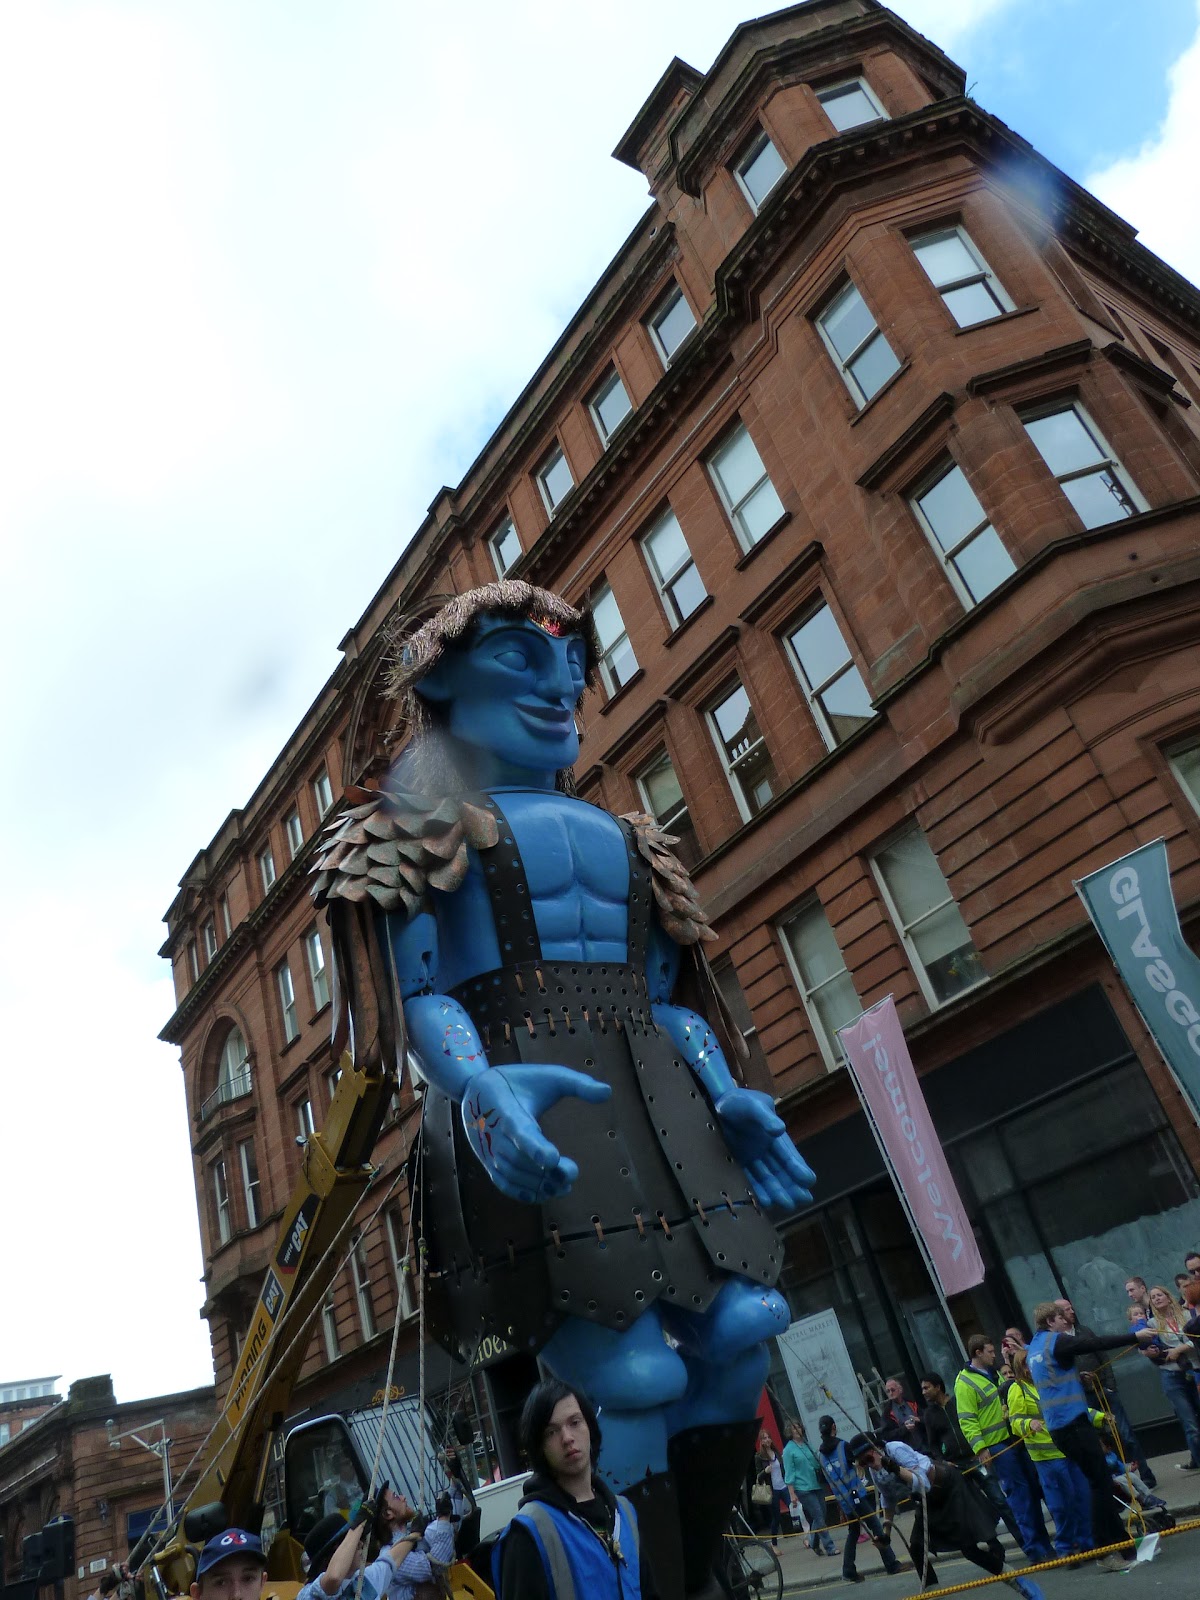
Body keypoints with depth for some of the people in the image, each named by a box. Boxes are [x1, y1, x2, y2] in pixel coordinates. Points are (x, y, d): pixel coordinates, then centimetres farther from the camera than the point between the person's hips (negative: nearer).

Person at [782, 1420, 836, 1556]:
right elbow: (789, 1473, -8)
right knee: (819, 1517, -7)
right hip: (803, 1489, -5)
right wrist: (792, 1493, -10)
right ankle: (830, 1547, 1)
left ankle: (813, 1543, 29)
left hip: (817, 1486, 6)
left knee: (820, 1516, 9)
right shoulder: (788, 1449, -7)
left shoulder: (807, 1444, 8)